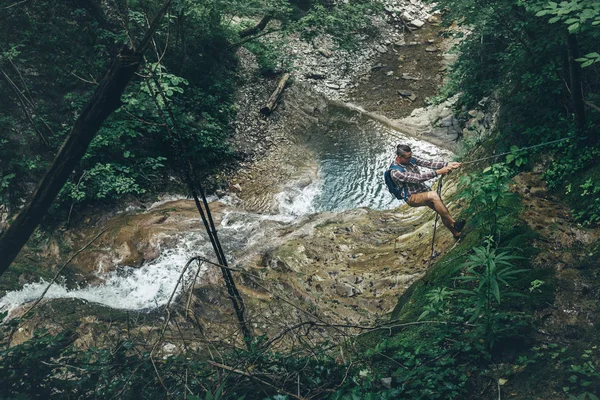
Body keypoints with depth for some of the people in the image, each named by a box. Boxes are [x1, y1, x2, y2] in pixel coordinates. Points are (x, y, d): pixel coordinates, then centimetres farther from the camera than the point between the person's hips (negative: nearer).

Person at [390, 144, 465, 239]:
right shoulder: (395, 172, -26)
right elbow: (418, 178, -31)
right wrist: (438, 172, -33)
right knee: (433, 195, -33)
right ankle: (454, 223, -24)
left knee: (443, 212, -6)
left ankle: (456, 234, 14)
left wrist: (448, 165, -20)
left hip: (424, 190, 7)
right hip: (412, 197, -7)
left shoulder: (411, 159, -3)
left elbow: (429, 163, -7)